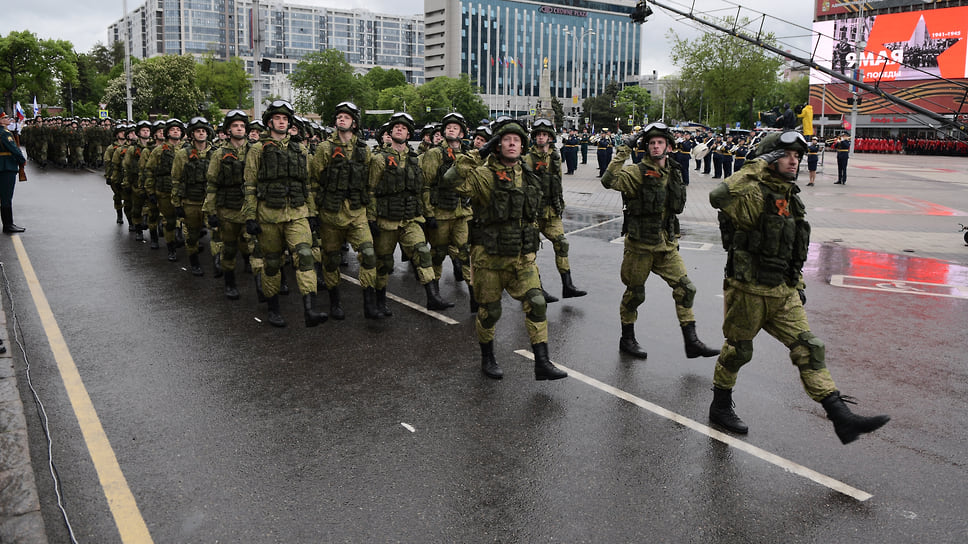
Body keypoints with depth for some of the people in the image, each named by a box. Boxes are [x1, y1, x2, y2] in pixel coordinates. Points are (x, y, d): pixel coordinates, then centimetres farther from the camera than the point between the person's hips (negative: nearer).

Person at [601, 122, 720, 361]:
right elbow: (609, 180, -30)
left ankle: (691, 342, 11)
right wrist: (624, 151, -27)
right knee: (635, 293, 6)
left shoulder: (674, 173, 8)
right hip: (640, 244, -6)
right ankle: (627, 340, 24)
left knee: (685, 289, 2)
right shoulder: (637, 172, -12)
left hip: (667, 244, 6)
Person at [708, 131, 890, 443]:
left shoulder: (792, 199, 12)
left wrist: (798, 285, 20)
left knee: (809, 349, 1)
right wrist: (757, 166, -28)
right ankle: (720, 408, 28)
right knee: (738, 350, 8)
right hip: (748, 291, -7)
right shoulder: (753, 196, -16)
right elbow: (720, 196, -39)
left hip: (783, 292, 7)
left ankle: (842, 419, 0)